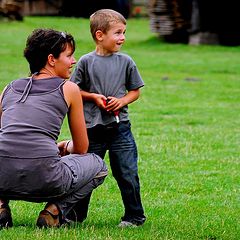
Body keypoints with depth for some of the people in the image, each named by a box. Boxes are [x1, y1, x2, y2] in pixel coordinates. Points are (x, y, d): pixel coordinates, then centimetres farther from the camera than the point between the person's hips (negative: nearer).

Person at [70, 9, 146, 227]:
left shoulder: (126, 62, 2)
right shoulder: (86, 62, -3)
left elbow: (135, 91, 10)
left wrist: (122, 101, -8)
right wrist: (94, 97, -11)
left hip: (119, 127, 1)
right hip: (92, 128, -1)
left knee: (127, 174, 0)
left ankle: (134, 216, 12)